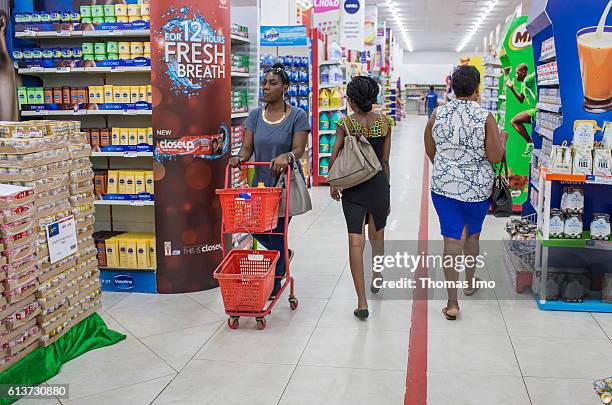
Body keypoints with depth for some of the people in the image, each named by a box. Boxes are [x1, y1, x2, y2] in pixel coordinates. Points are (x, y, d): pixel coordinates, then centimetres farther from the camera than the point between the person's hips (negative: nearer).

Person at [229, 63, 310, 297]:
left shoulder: (297, 116, -7)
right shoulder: (255, 115, 5)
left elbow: (299, 149, -16)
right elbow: (247, 148, -1)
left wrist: (286, 156, -39)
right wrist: (240, 158, -24)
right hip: (260, 182, 4)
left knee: (277, 231, 3)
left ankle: (274, 283, 22)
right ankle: (283, 255, 39)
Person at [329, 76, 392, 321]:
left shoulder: (344, 124, -8)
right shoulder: (384, 122, -2)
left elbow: (333, 160, -7)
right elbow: (385, 161, 1)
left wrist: (333, 184, 12)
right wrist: (386, 192, 11)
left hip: (352, 188, -2)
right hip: (379, 184, 3)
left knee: (356, 242, -1)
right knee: (377, 234, 25)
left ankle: (362, 303, -5)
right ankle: (377, 276, 48)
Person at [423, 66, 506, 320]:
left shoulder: (437, 115, -5)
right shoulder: (485, 118, -14)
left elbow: (430, 152, 6)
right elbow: (495, 158, -12)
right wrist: (502, 140, 8)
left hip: (443, 187, 1)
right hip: (478, 189, -1)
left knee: (452, 240, 2)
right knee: (472, 235, 21)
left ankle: (452, 303, 0)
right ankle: (469, 283, 43)